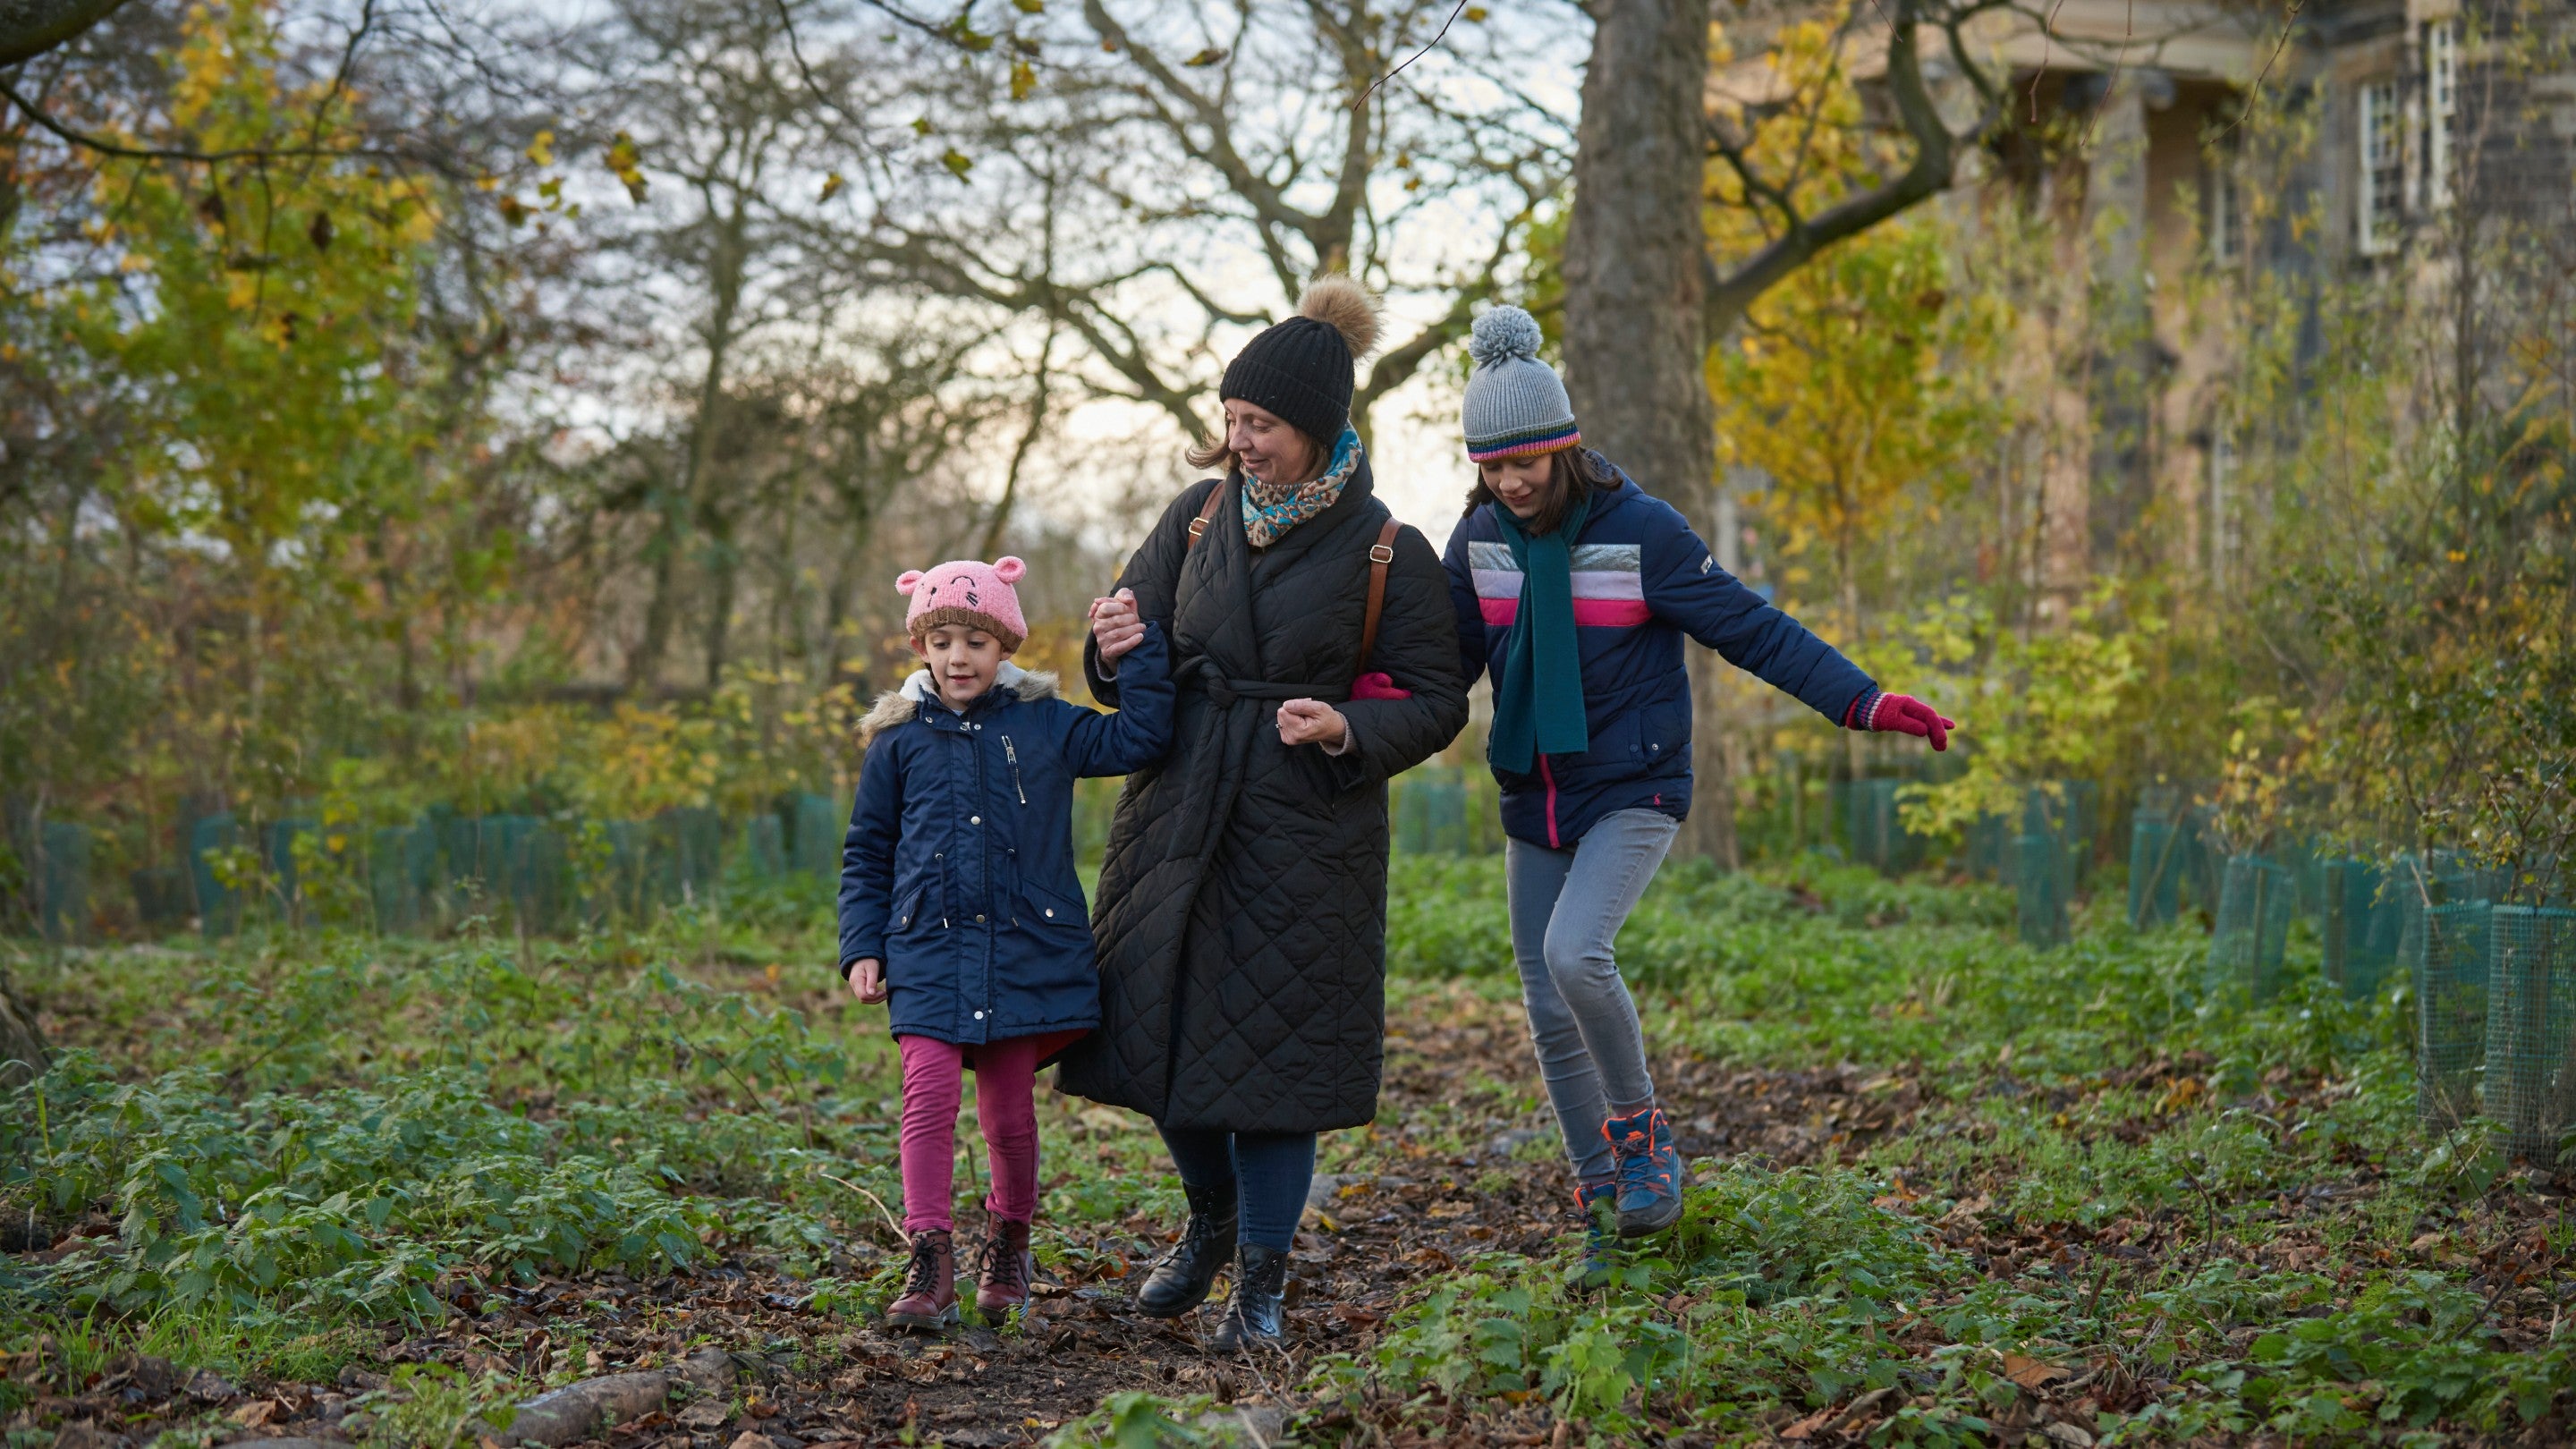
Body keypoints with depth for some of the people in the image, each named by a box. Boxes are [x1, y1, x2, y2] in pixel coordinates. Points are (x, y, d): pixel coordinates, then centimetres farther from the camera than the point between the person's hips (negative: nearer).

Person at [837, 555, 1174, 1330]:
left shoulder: (1044, 725, 6)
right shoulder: (899, 739, 6)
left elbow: (1139, 738, 1)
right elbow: (865, 854, 12)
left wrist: (1140, 655, -6)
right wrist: (862, 948, 4)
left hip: (1025, 950, 0)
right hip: (929, 952, 0)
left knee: (1009, 1107, 5)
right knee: (929, 1093, -14)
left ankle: (1009, 1240, 28)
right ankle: (931, 1262, -10)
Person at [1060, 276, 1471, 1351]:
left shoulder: (1385, 552, -6)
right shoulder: (1200, 518, 4)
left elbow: (1437, 701, -2)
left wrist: (1348, 729, -21)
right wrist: (1118, 650, -15)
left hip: (1307, 832, -4)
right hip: (1179, 817, 4)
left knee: (1273, 1049, -3)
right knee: (1163, 1028, 7)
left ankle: (1262, 1282, 10)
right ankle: (1212, 1221, 34)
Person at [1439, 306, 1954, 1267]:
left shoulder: (1640, 531, -14)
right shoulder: (1481, 539, 1)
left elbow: (1752, 630, -12)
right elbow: (1450, 656, 10)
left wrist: (1862, 701, -20)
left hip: (1632, 792, -6)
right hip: (1534, 800, 6)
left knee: (1575, 951, -28)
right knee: (1549, 1009, 6)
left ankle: (1639, 1131, -4)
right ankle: (1603, 1206, 21)